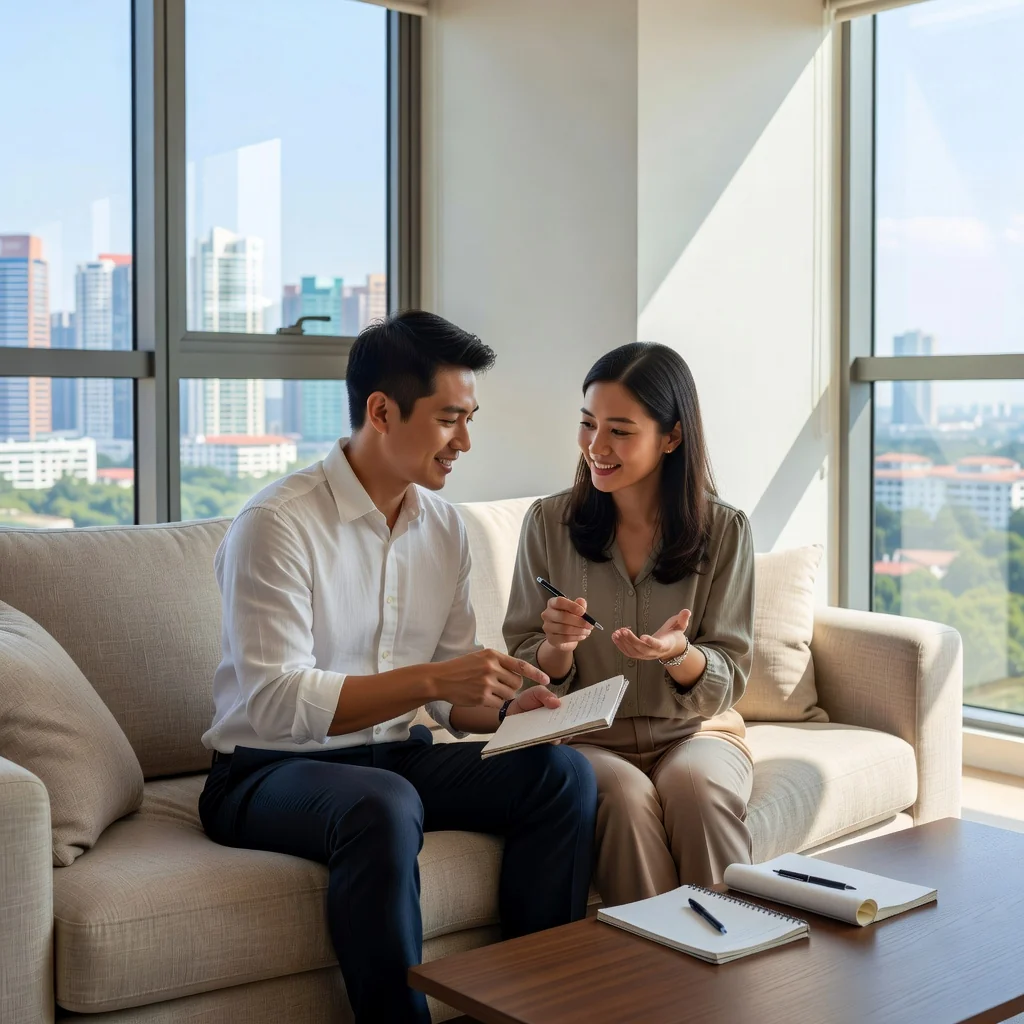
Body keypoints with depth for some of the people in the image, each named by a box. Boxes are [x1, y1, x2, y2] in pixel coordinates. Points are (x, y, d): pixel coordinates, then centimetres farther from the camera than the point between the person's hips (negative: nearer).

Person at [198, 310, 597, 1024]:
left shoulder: (444, 527, 6)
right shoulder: (278, 525, -16)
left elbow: (450, 693, 11)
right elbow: (275, 703, -24)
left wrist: (502, 708, -11)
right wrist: (429, 679, -30)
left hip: (396, 758, 7)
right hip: (270, 771, -6)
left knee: (563, 772, -13)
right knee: (382, 806, -37)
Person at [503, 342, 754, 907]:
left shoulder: (724, 531, -3)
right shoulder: (549, 522, -1)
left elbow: (726, 682, -2)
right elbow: (527, 677, 3)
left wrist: (679, 654, -25)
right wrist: (557, 647, -21)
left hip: (695, 730, 0)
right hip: (587, 737, 0)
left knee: (695, 784, -32)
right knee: (626, 795, -31)